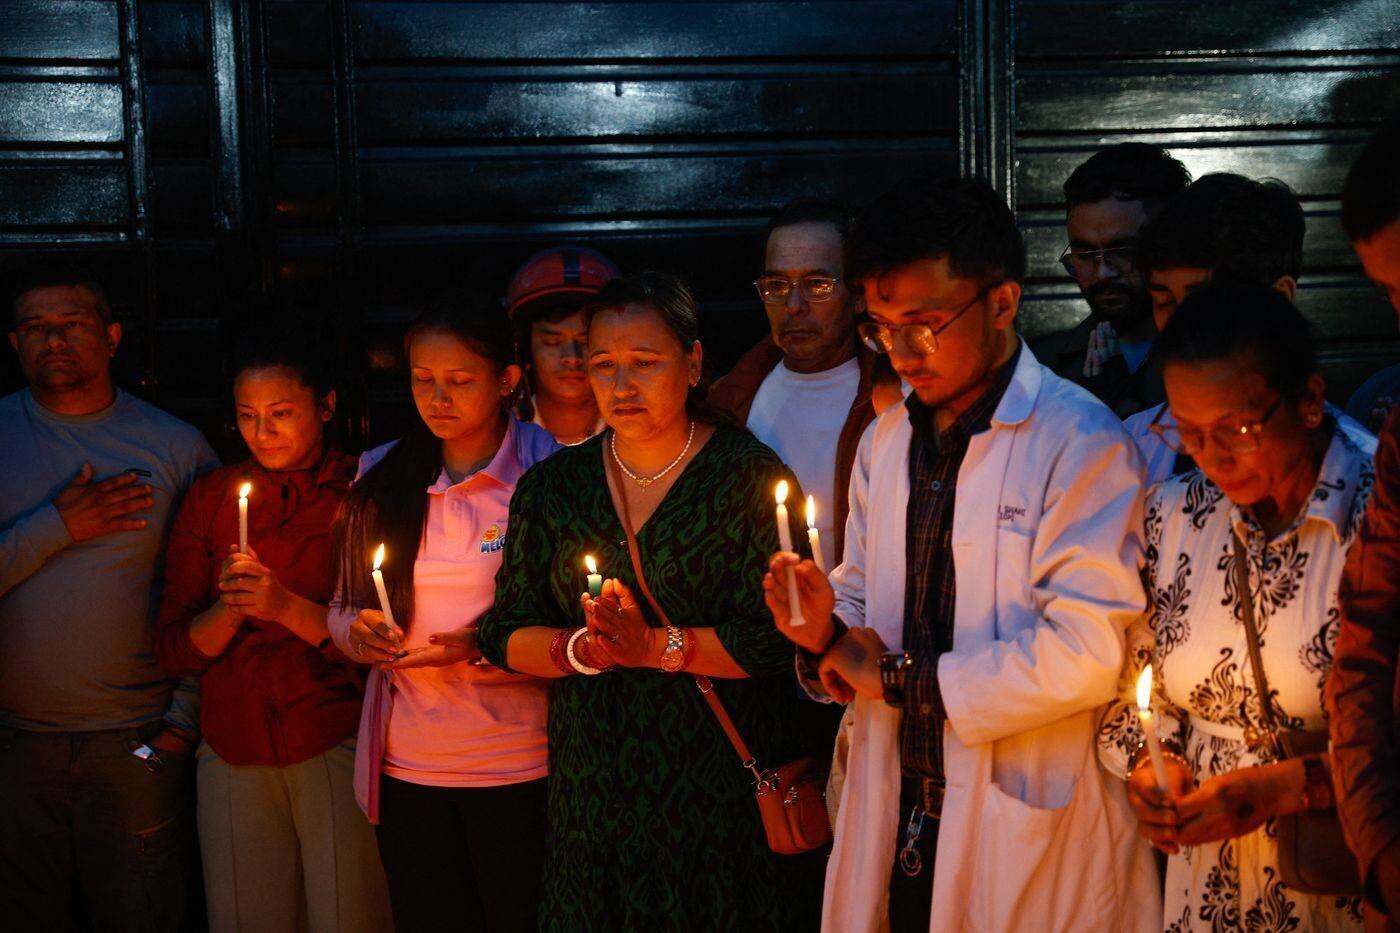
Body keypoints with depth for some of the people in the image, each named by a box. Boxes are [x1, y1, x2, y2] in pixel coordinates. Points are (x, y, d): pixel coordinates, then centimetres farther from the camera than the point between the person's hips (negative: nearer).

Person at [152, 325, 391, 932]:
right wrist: (231, 607, -13)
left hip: (336, 744, -3)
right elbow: (173, 650, 5)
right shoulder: (209, 499, 8)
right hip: (233, 751, 3)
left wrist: (286, 606, -18)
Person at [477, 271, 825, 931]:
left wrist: (656, 647, -18)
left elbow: (779, 639, -15)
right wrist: (578, 649, -14)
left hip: (722, 795, -3)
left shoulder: (748, 475, -7)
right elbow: (505, 635, 4)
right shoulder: (550, 486, 6)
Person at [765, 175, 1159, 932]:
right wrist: (829, 627, -5)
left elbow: (1087, 654, -21)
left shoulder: (1079, 440, -13)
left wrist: (904, 679, -13)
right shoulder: (886, 438, 10)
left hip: (1029, 835, -6)